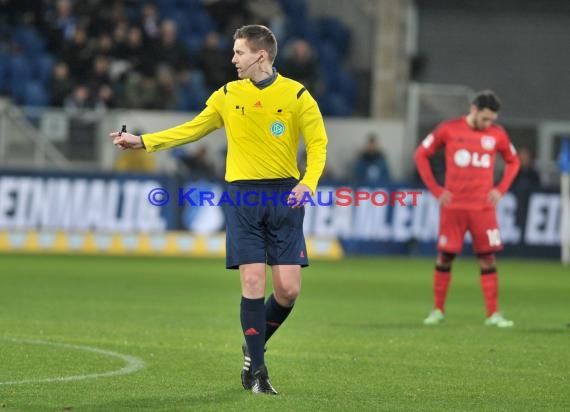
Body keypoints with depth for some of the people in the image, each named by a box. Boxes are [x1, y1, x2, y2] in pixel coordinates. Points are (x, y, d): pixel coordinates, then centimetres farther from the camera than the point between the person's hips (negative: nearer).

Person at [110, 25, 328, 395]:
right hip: (243, 195, 1)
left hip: (284, 196, -1)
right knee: (253, 282, -8)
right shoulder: (228, 95, 7)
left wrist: (308, 183, -18)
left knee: (288, 288, -5)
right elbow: (192, 130, 13)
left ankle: (254, 347, 22)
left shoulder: (297, 95, -1)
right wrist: (142, 141, 7)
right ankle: (257, 370, 1)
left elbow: (318, 143, -2)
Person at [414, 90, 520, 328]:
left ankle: (493, 314, -2)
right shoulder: (448, 130, -2)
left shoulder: (497, 134, 3)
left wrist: (501, 189, 5)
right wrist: (435, 189, 0)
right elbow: (421, 155, 6)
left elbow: (513, 161, 18)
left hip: (483, 207, 1)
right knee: (445, 257, 2)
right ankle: (438, 310, 15)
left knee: (487, 258, -3)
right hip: (453, 206, -1)